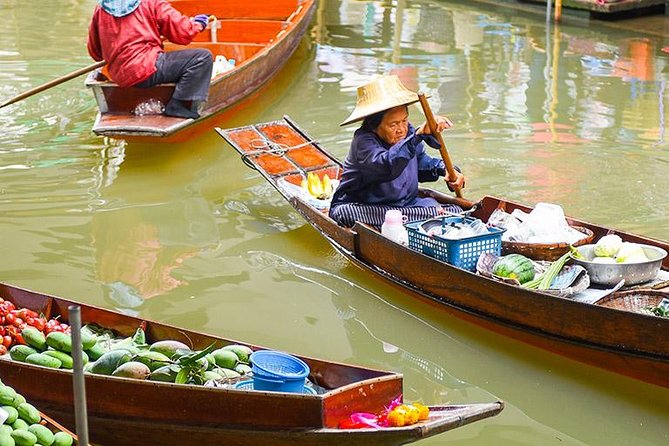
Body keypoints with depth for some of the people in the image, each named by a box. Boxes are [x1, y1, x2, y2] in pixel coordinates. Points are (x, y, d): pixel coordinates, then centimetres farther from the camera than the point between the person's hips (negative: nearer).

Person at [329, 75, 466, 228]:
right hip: (365, 208, -4)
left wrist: (445, 169, 1)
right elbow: (388, 166, -45)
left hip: (405, 204, 5)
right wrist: (419, 134, -54)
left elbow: (421, 161, 22)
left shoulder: (408, 131, 1)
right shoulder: (363, 140, -23)